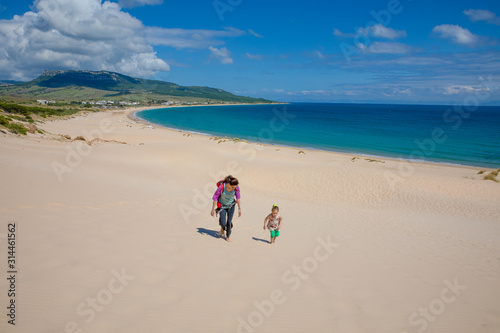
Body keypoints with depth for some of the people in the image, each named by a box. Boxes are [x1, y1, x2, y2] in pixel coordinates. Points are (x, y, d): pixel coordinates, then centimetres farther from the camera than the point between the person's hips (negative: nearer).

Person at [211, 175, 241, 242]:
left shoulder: (236, 187, -23)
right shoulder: (221, 187, -31)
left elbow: (238, 197, -5)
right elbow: (215, 197, -17)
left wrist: (239, 208, 1)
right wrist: (213, 209, -11)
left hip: (231, 206, 2)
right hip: (222, 206, -2)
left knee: (229, 222, 1)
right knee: (223, 223, -10)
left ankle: (227, 237, 26)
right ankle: (222, 229, 28)